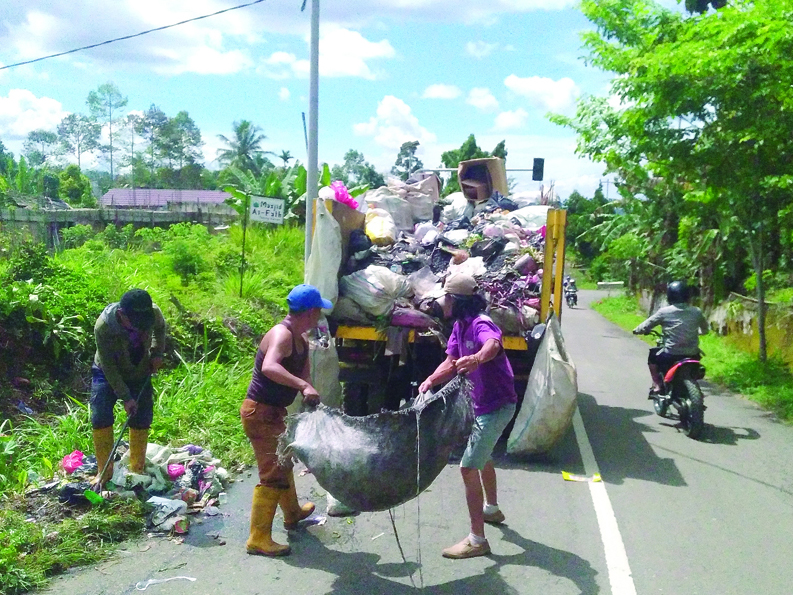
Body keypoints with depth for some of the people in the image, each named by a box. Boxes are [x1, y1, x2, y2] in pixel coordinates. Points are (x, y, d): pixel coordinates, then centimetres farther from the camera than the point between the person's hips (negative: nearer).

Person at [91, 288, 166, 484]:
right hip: (107, 374, -2)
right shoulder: (103, 327, -36)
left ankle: (137, 469, 21)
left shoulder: (153, 312, -27)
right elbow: (109, 367, -26)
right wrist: (125, 397, -24)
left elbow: (160, 328, 1)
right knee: (100, 419, -11)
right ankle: (105, 471, 6)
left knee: (141, 420, 3)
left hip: (140, 373, 3)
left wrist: (157, 352, -8)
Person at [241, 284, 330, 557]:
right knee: (272, 474, -6)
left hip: (273, 412, 10)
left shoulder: (301, 341, 8)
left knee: (284, 461, 26)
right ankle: (259, 538, 3)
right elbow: (269, 368, -41)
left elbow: (303, 374, 4)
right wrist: (304, 386, -46)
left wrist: (310, 394, -15)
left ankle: (293, 512, 47)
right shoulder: (282, 334, -23)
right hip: (260, 412, -10)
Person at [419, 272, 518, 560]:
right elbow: (450, 362, 1)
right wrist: (430, 381, -17)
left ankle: (477, 540, -2)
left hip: (496, 406, -11)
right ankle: (492, 509, 53)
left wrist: (477, 358, -71)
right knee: (482, 456, 30)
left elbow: (492, 345, -50)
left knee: (468, 467, -11)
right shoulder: (460, 326, 4)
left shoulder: (480, 324, -26)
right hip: (483, 404, 11)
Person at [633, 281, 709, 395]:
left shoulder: (664, 312, -8)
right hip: (693, 354, 3)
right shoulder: (696, 312, 2)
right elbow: (704, 329, 16)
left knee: (652, 355, 24)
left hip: (671, 354, -3)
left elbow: (647, 325, -2)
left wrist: (637, 330, 18)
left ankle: (657, 386, 15)